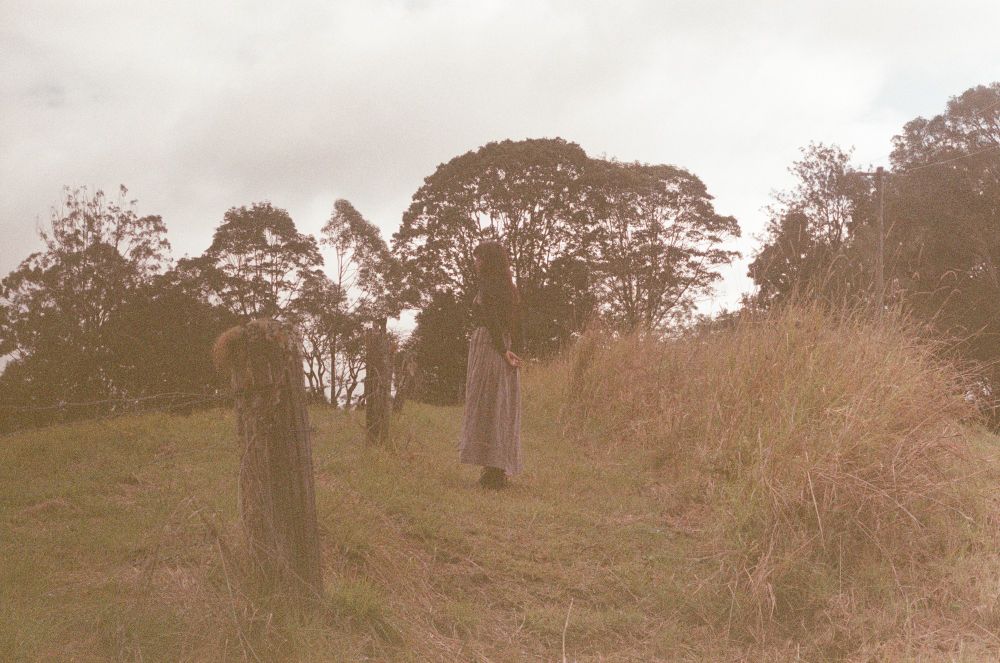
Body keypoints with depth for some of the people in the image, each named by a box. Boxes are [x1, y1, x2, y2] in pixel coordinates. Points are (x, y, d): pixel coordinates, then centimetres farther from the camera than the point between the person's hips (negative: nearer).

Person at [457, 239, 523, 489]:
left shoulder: (487, 285, -10)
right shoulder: (509, 288, 14)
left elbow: (491, 320, -18)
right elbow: (516, 326, 12)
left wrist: (504, 351, -15)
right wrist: (512, 350, 10)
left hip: (487, 346, -8)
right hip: (505, 351, 8)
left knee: (486, 409, -5)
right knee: (504, 410, 10)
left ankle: (492, 472, -6)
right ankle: (501, 471, 14)